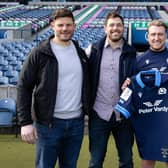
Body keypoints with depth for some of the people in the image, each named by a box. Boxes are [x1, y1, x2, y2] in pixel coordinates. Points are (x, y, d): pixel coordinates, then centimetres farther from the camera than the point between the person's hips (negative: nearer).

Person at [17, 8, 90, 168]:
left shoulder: (80, 53, 9)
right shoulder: (40, 53, -7)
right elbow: (24, 87, -7)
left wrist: (88, 110, 10)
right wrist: (26, 122, -12)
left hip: (76, 122, 5)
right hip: (49, 123, -4)